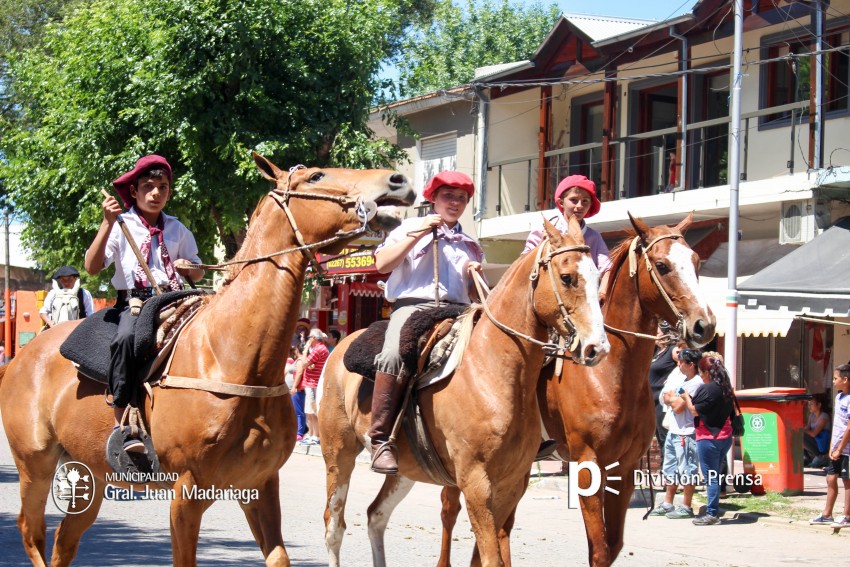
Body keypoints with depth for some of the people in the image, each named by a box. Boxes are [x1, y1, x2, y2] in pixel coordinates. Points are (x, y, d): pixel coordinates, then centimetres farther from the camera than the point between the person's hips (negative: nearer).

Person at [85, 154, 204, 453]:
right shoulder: (121, 226, 5)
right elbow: (92, 267, -6)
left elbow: (198, 274, 24)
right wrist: (107, 223, -13)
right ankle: (124, 426, -35)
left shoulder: (177, 230, 17)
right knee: (126, 338, -37)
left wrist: (189, 268, 0)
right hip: (133, 303, -4)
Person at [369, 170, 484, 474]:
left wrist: (476, 276, 6)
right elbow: (382, 264, 2)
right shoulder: (410, 227, 17)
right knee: (395, 355, -36)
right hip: (413, 304, -4)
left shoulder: (470, 245, 27)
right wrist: (419, 234, -1)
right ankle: (381, 440, -31)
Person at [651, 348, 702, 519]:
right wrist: (673, 398, -3)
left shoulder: (695, 383, -14)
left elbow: (678, 407, -17)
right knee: (670, 469, 15)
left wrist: (671, 397, 1)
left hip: (686, 434, -10)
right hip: (673, 432, 10)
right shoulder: (684, 381, 16)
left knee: (686, 470, -4)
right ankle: (667, 504, 23)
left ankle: (686, 507, 1)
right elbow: (666, 398, 17)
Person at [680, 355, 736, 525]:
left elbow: (695, 410, -14)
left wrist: (687, 397, 3)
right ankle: (714, 511, 16)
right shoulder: (726, 388, 11)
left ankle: (712, 513, -5)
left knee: (710, 477, -5)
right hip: (725, 436, 9)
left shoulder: (706, 389, -16)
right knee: (716, 476, 14)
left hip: (709, 438, -9)